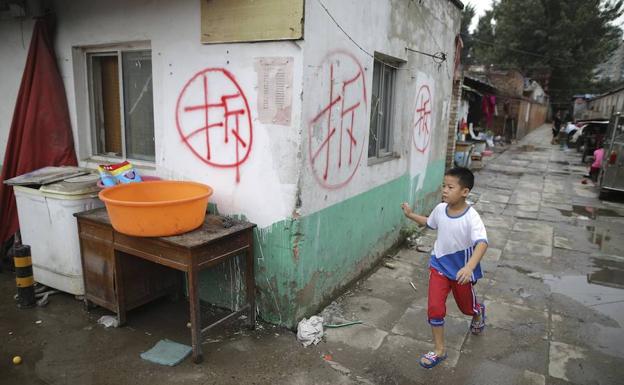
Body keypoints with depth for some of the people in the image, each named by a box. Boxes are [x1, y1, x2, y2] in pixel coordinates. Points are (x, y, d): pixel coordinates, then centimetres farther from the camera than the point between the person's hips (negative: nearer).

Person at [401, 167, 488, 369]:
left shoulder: (471, 217, -27)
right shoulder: (440, 209, -10)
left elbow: (482, 243, -39)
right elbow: (429, 223, 14)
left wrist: (469, 267, -52)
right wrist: (410, 214, 10)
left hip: (462, 270, -3)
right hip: (439, 265, 3)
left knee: (466, 306, 22)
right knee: (434, 307, -4)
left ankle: (478, 312, 60)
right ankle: (439, 350, 15)